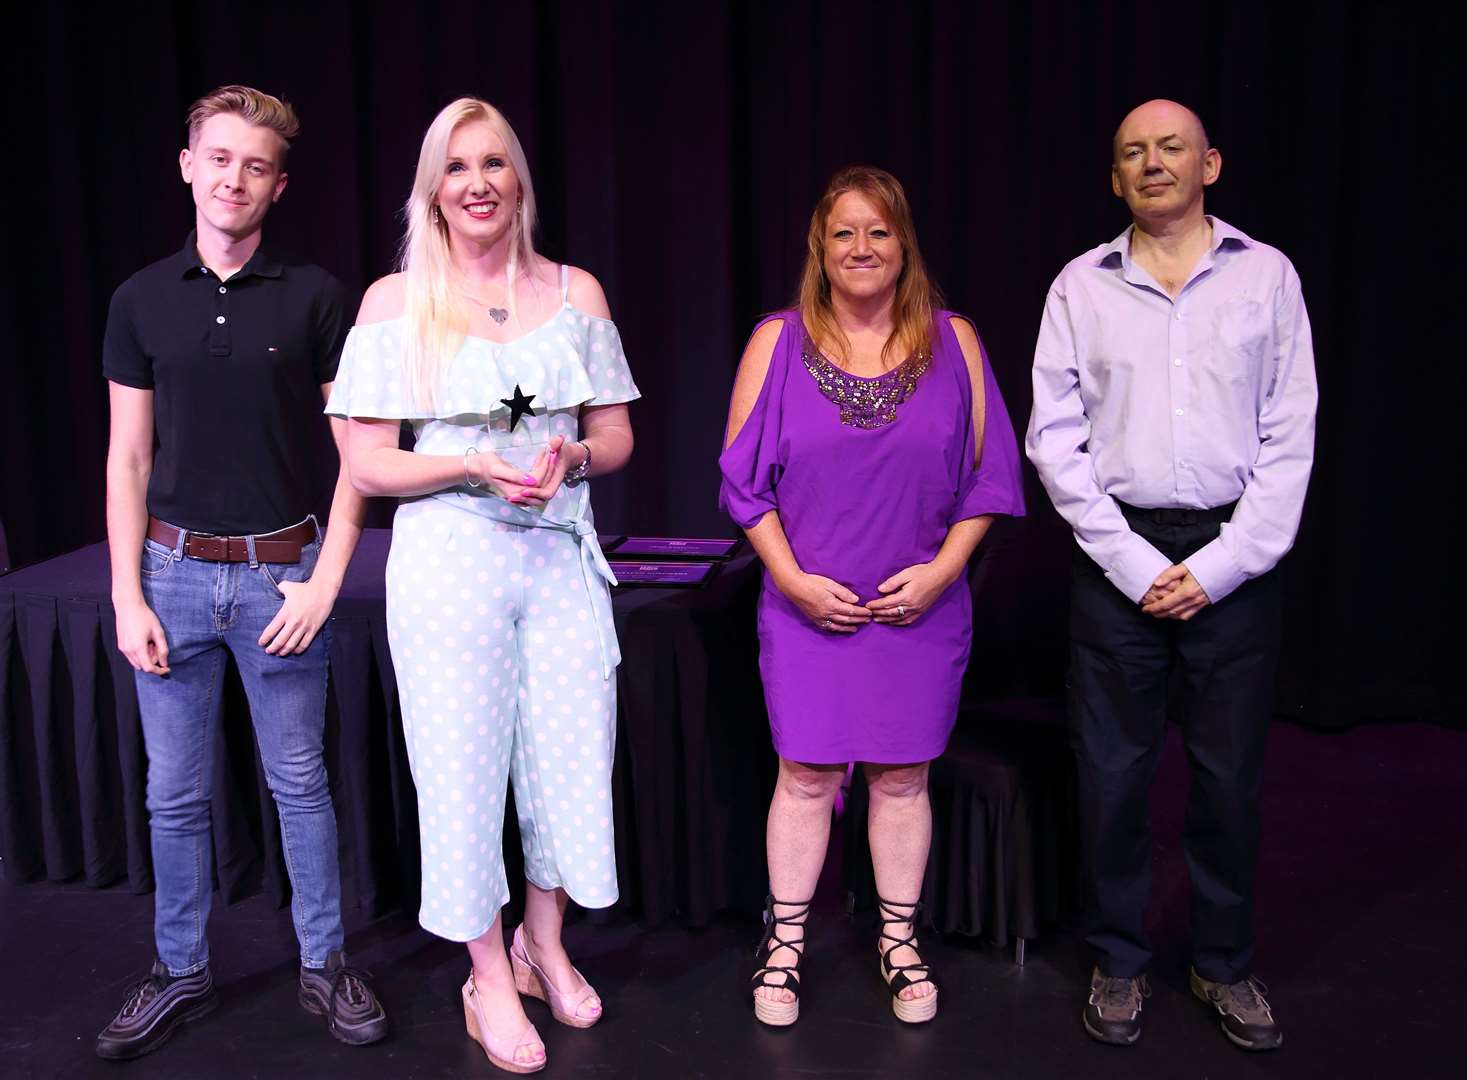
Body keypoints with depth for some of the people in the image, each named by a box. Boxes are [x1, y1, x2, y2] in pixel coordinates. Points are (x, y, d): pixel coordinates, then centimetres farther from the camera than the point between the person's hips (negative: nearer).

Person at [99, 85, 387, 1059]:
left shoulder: (313, 296, -2)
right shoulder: (141, 300, 4)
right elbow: (128, 457, 5)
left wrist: (327, 580, -8)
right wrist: (126, 594, -1)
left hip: (282, 571, -2)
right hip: (173, 571, 2)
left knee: (300, 781, 8)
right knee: (175, 793, 11)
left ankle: (325, 964, 24)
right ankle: (182, 974, 28)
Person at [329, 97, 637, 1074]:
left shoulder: (576, 293, 6)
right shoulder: (395, 302, -1)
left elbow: (617, 437, 10)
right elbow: (369, 465, -4)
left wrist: (568, 457, -12)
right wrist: (476, 466, -18)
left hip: (561, 560, 3)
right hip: (449, 565, -2)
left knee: (570, 756, 9)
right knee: (463, 766, 5)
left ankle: (543, 944, 35)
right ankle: (488, 977, 26)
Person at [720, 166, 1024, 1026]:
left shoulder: (953, 342, 4)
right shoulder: (778, 343, 2)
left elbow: (985, 475, 4)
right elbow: (746, 479, 1)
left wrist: (941, 569, -7)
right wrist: (793, 578, -8)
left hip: (921, 606, 1)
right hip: (809, 606, 0)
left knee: (903, 776, 10)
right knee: (805, 774, 5)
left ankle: (900, 942, 27)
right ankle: (785, 942, 22)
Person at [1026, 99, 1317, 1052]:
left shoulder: (1267, 276, 5)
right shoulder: (1081, 287, 5)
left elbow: (1290, 438, 1)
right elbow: (1055, 440, 0)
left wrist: (1219, 567, -8)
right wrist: (1134, 564, -8)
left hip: (1234, 560, 0)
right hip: (1120, 554, 0)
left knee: (1231, 774, 8)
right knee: (1116, 770, 6)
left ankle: (1225, 963, 27)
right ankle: (1121, 962, 24)